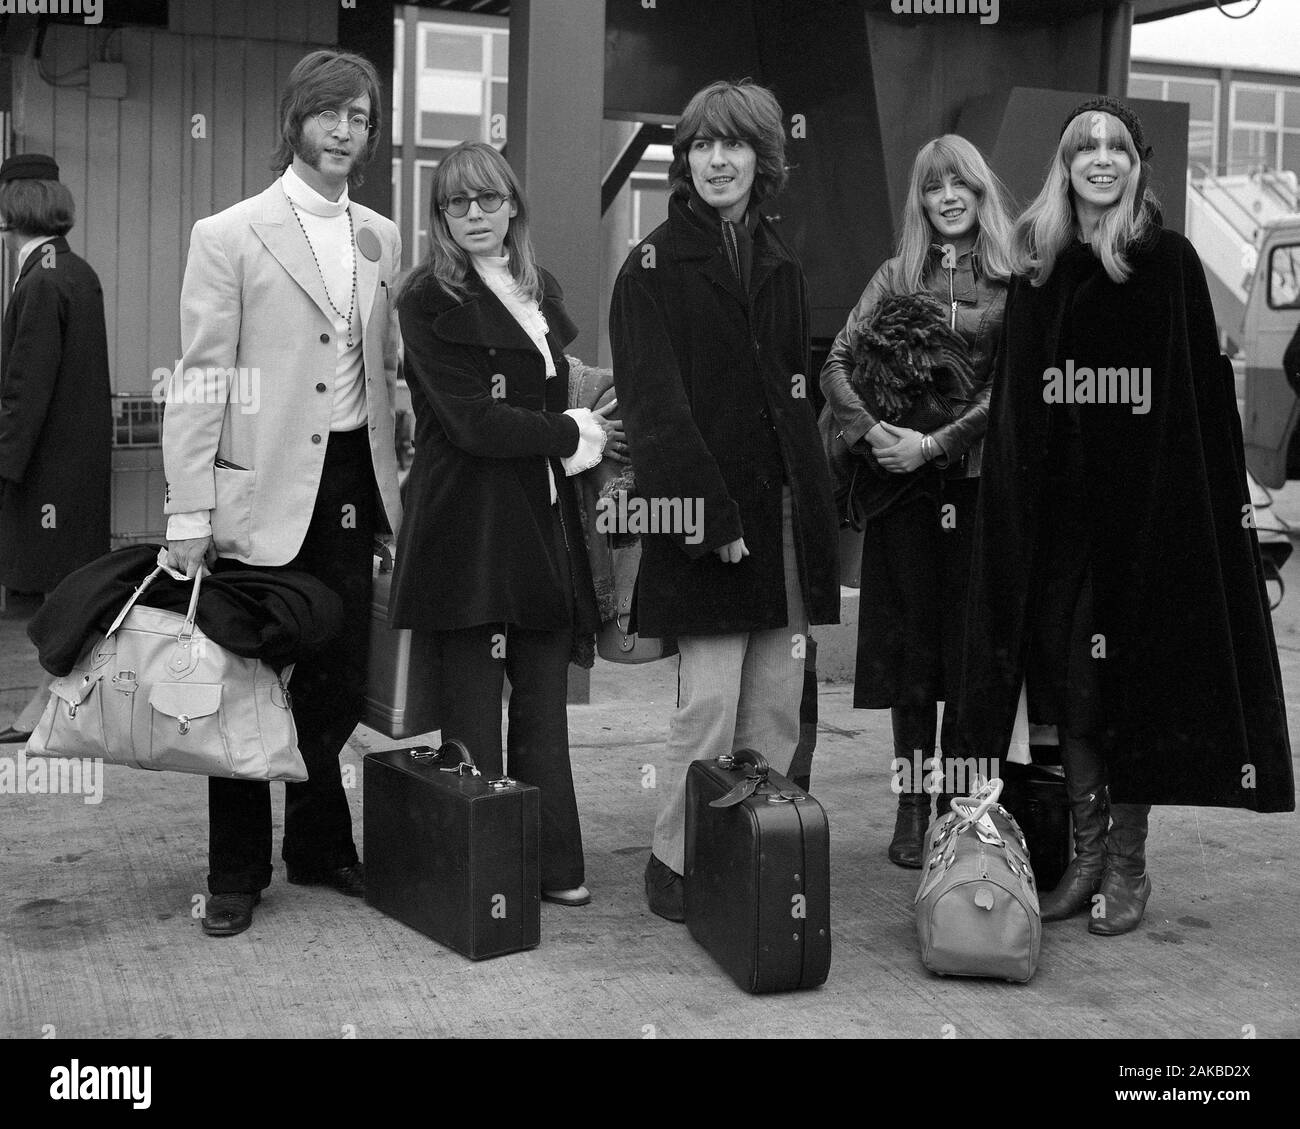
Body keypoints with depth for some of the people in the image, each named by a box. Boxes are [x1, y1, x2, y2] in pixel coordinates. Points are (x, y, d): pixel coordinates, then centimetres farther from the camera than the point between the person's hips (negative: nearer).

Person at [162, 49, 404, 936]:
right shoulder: (230, 235, -4)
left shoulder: (382, 240, 11)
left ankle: (321, 846, 28)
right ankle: (237, 871, 19)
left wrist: (397, 478, 8)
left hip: (352, 483, 4)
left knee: (338, 680, 10)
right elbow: (201, 380, -7)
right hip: (262, 492, -4)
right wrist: (189, 511, -11)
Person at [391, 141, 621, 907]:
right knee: (474, 710, -1)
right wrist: (576, 434, -7)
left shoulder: (540, 291, 17)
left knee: (545, 704, 7)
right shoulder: (430, 300, -4)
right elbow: (472, 421, -13)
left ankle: (554, 864, 17)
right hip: (471, 527, -6)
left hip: (544, 521, 6)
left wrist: (587, 436, 0)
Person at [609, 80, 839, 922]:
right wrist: (710, 514, -18)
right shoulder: (654, 267, -1)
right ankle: (676, 865, 8)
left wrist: (816, 511, 7)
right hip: (704, 514, -5)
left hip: (784, 514, 6)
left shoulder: (783, 271, 18)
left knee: (777, 711, 6)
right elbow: (655, 404, -10)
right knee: (709, 708, -7)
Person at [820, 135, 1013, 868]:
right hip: (902, 482, 2)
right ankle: (912, 804, 13)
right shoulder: (898, 277, 11)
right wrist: (873, 433, -11)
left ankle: (958, 804, 11)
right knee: (909, 641, 4)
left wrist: (937, 442, -13)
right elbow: (838, 365, 5)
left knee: (968, 643, 1)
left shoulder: (1012, 282, 3)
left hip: (975, 479, -2)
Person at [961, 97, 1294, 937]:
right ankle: (1087, 853, 19)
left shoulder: (1169, 262, 0)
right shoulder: (1038, 268, 10)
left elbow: (1206, 389, -3)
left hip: (1148, 498, -3)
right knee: (1068, 685, 7)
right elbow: (1011, 402, 10)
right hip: (1054, 506, 3)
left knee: (1136, 683, 1)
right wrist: (1012, 501, 3)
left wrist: (1224, 490, -9)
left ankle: (1128, 864, 12)